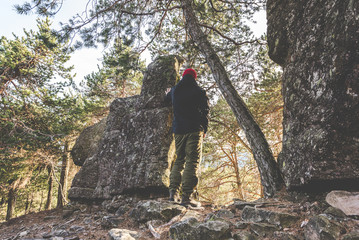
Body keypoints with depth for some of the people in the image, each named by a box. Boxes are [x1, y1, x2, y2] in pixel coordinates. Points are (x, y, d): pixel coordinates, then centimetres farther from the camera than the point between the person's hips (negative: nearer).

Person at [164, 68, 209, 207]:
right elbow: (205, 112, 1)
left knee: (179, 160, 13)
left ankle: (172, 192, 4)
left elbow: (166, 100, 33)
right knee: (192, 161, -4)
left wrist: (167, 93, 55)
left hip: (178, 130, 4)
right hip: (195, 130, -4)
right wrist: (204, 130, 11)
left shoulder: (174, 91, 13)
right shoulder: (200, 92, 2)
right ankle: (186, 197, -9)